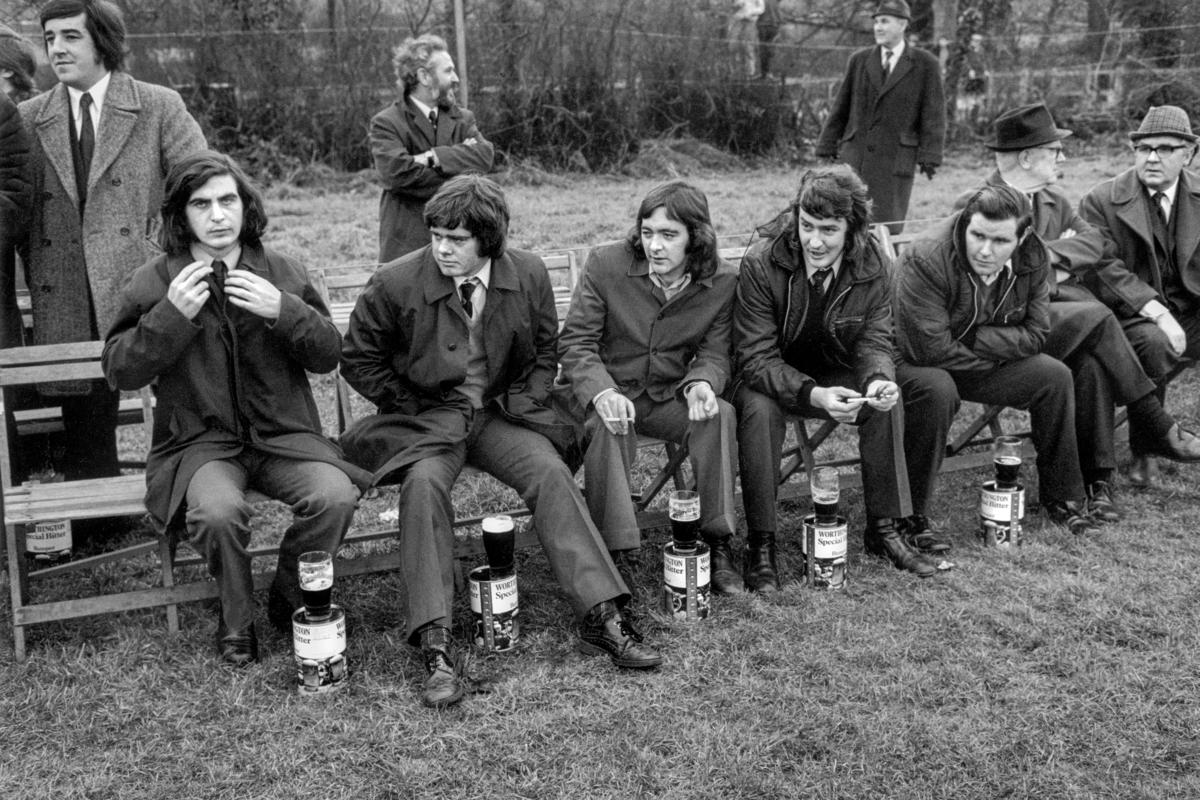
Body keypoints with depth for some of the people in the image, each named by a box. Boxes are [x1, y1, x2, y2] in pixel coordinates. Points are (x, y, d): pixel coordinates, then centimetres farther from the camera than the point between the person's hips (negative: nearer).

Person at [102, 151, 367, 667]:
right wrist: (171, 315, -15)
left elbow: (328, 354, 6)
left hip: (283, 433, 2)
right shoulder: (152, 283, 3)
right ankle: (236, 621, -4)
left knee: (335, 497, -27)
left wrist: (284, 311, -12)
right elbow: (118, 372, -2)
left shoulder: (282, 274, 9)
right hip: (200, 441, -2)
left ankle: (291, 603, 2)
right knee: (217, 511, -34)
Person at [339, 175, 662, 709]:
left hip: (503, 412, 2)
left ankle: (602, 618, -21)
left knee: (551, 471, -24)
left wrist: (521, 405, -1)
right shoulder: (395, 284, -10)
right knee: (424, 481, -33)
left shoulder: (529, 275, -1)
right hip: (424, 419, -2)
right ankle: (436, 647, -33)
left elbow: (545, 352, 14)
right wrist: (417, 409, -3)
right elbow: (358, 360, 2)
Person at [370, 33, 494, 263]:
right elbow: (395, 171, -17)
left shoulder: (463, 119, 13)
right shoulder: (386, 123, -1)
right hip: (407, 245, -4)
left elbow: (485, 156, -5)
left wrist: (433, 157, -16)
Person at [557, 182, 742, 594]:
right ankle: (616, 552, -27)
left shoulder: (722, 281, -6)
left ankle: (717, 543, -16)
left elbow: (714, 354, 0)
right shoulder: (605, 264, -12)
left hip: (669, 395, 2)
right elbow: (575, 343, -11)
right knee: (610, 426, -35)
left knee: (720, 414, -27)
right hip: (605, 392, -2)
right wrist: (602, 392, -31)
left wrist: (701, 383, -26)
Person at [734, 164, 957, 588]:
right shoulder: (761, 263, -23)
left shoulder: (875, 267, -11)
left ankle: (890, 524, -3)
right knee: (759, 410, -37)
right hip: (773, 378, -3)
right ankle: (761, 545, -26)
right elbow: (757, 358, -24)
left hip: (838, 374, 4)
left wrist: (878, 379, -33)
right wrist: (812, 395, -41)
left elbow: (874, 341, -7)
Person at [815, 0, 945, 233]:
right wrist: (827, 148, 7)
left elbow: (934, 115, -1)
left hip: (896, 159, -3)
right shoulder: (859, 60, 10)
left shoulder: (925, 65, 2)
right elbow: (840, 108, 12)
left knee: (888, 228, -2)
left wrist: (930, 157, -11)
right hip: (854, 156, 3)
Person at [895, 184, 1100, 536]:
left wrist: (973, 339, -21)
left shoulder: (1032, 258, -10)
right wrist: (994, 357, -16)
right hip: (919, 366, -5)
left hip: (978, 365, 6)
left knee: (1055, 376, -10)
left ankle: (1063, 496, 7)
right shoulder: (924, 259, -29)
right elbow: (930, 349, -30)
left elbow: (1035, 333, -8)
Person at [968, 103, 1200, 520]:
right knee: (1096, 317, -29)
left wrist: (1053, 252, -10)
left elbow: (1093, 243, 7)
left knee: (1092, 362, -29)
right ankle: (1159, 428, -18)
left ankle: (1098, 478, -24)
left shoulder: (1054, 201, 21)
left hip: (1052, 308, 6)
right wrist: (1055, 268, -5)